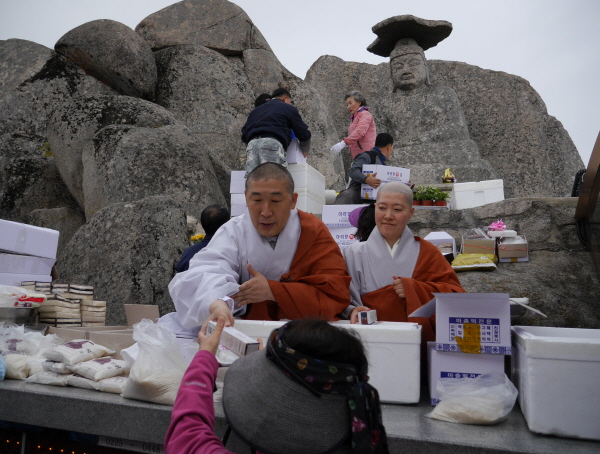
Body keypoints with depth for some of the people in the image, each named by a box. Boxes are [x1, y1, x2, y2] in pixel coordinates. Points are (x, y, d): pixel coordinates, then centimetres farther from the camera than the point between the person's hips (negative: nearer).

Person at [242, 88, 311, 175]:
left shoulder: (256, 110, 35)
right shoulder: (288, 108, 20)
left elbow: (244, 133, 29)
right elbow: (304, 134, 17)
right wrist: (305, 151, 34)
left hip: (251, 143, 5)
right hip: (272, 142, -5)